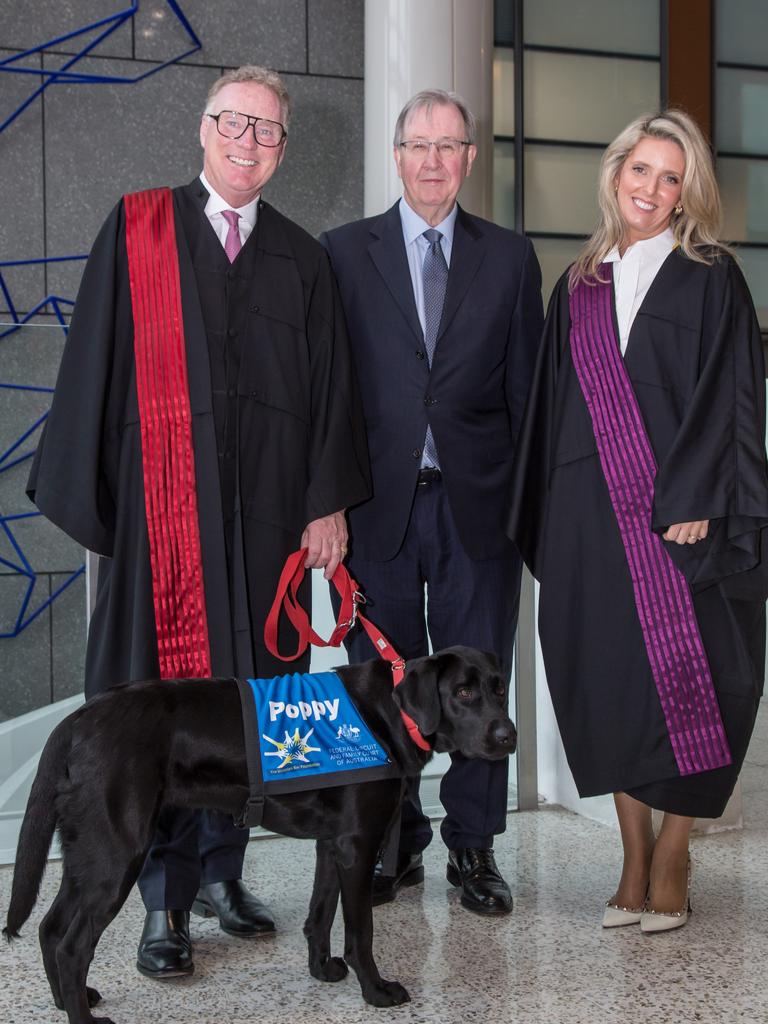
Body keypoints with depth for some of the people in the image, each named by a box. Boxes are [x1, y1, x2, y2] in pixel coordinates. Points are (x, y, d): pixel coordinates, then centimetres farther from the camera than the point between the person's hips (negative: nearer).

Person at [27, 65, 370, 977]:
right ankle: (166, 901, 6)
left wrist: (329, 502, 1)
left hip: (266, 508, 3)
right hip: (162, 501, -3)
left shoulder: (302, 258, 13)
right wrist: (83, 497, -5)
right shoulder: (135, 230, 6)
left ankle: (220, 871, 21)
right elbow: (92, 362, 2)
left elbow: (331, 386, 9)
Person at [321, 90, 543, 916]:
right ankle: (394, 842, 22)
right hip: (379, 501, 0)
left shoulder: (510, 258, 10)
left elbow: (525, 384, 8)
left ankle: (472, 847, 20)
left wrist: (524, 495, 0)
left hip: (476, 502, 1)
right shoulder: (344, 252, 7)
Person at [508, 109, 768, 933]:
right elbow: (556, 405, 15)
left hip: (681, 514, -4)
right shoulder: (578, 288, 14)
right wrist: (550, 519, 9)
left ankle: (671, 861, 14)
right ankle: (633, 862, 19)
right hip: (591, 517, 4)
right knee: (609, 680, 6)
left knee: (683, 680, -2)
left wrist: (694, 502, -15)